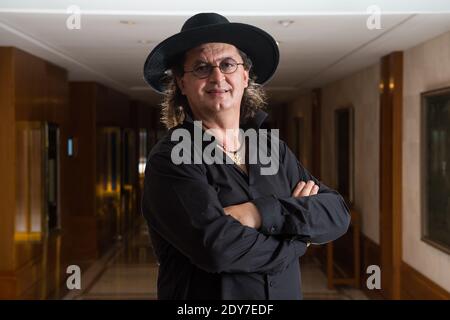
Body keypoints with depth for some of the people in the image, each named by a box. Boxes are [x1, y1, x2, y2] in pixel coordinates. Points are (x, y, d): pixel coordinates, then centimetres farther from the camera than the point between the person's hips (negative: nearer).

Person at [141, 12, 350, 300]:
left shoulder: (274, 147, 0)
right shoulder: (169, 160, -16)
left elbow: (338, 213, -9)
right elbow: (217, 248, -28)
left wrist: (262, 213, -24)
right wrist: (299, 234, -14)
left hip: (285, 292, 5)